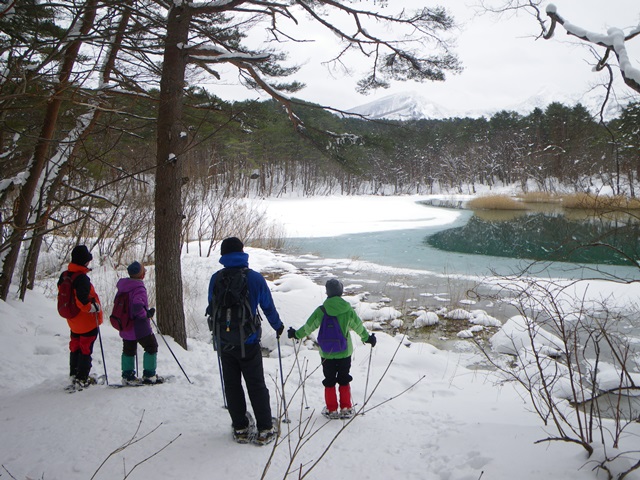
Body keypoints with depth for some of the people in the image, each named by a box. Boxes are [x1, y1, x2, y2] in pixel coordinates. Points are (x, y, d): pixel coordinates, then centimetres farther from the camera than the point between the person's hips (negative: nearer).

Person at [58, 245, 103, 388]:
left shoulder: (64, 275, 1)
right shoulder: (82, 278, -26)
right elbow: (83, 300, -33)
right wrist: (94, 307, -17)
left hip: (73, 321, 8)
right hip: (88, 321, -8)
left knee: (75, 347, 20)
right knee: (86, 349, 3)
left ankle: (74, 375, 31)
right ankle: (82, 379, 7)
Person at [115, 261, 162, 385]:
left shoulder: (122, 287, 5)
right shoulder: (139, 288, -22)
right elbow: (137, 307, -34)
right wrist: (147, 314, -18)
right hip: (140, 328, -8)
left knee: (128, 350, 19)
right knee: (151, 347, 8)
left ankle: (127, 376, 23)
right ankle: (149, 376, 10)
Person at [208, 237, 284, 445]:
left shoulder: (216, 279, -2)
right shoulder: (255, 278, -8)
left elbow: (212, 309, 10)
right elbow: (268, 307, 1)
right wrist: (278, 326, 19)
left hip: (224, 341, 2)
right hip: (248, 342, -2)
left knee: (232, 386, 13)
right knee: (256, 386, 7)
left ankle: (240, 429, 18)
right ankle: (264, 430, 8)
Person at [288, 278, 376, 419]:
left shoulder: (321, 311, -13)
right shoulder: (348, 310, -10)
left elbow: (309, 326, -4)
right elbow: (358, 326, 2)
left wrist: (296, 334, 14)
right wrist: (367, 338, 19)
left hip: (327, 352, -1)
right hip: (345, 352, 1)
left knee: (329, 381, 11)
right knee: (344, 380, 15)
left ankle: (331, 410, 15)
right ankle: (346, 409, 18)